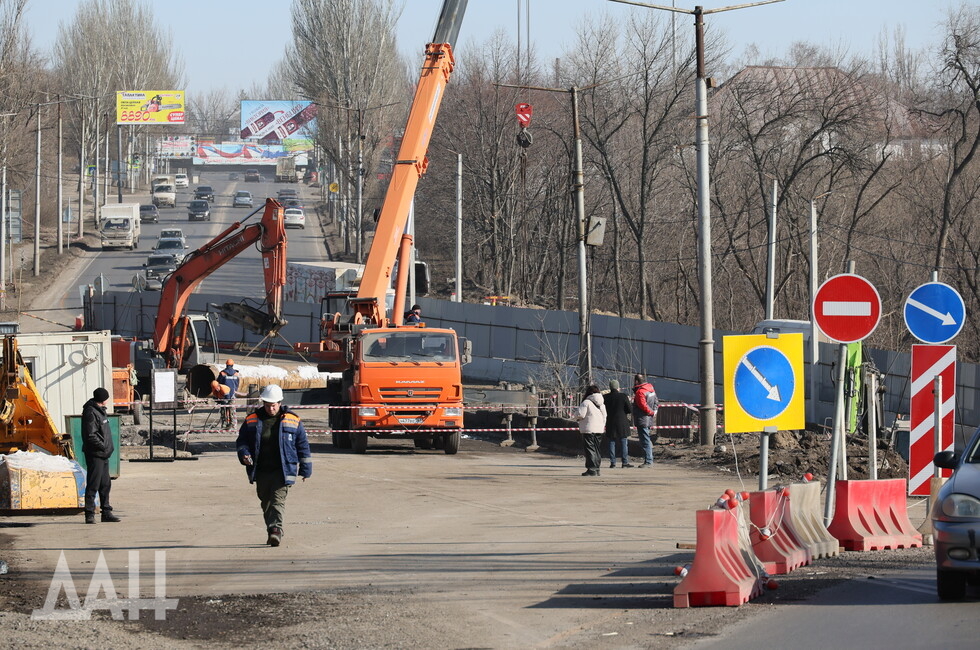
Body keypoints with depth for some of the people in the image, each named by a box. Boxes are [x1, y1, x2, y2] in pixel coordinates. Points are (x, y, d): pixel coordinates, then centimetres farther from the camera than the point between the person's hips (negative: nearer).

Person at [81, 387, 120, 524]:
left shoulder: (100, 410, 15)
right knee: (93, 485, -7)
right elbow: (90, 435, -21)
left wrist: (108, 447, 11)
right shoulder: (91, 413, -16)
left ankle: (106, 512, 22)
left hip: (103, 454, 10)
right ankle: (89, 514, -5)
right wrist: (103, 446, -16)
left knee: (105, 484, 15)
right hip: (95, 454, -10)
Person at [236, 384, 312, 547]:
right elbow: (241, 441, 12)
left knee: (278, 500, -17)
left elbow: (303, 445, 8)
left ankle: (276, 529, -27)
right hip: (261, 471, 3)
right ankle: (273, 533, 22)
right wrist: (244, 455, -10)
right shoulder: (252, 420, 7)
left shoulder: (292, 420, 3)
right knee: (266, 502, 11)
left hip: (282, 470, -3)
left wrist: (306, 469, 9)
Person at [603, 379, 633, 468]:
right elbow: (629, 410, -7)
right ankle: (625, 462, 1)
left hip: (610, 423, 2)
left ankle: (612, 462, 6)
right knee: (624, 442, 4)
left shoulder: (606, 397, -3)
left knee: (611, 442, 8)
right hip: (622, 422, -2)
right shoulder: (623, 396, -9)